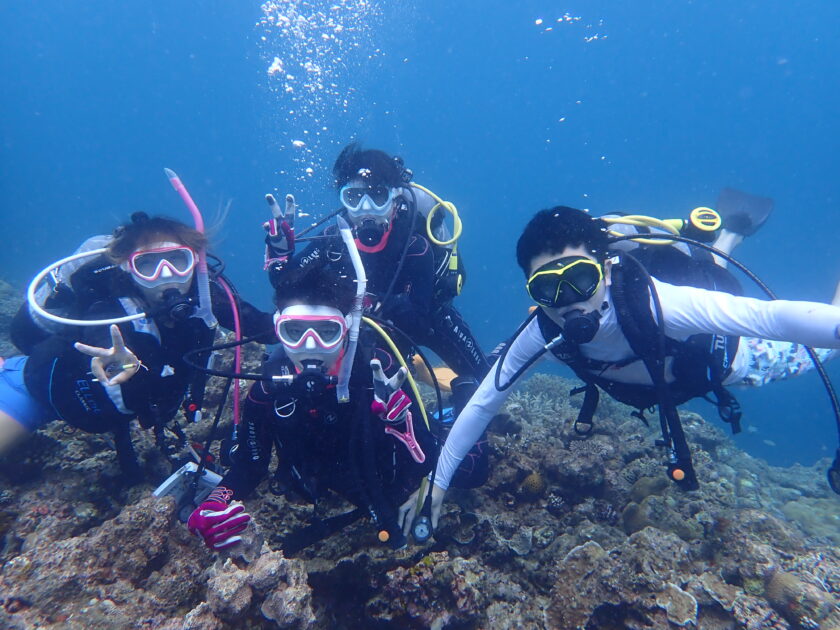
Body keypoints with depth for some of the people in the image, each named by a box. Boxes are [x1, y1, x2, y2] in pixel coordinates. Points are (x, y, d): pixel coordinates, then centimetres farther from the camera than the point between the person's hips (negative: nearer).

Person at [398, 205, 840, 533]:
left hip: (721, 357, -3)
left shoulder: (651, 303, -47)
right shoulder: (543, 332, -34)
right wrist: (437, 480, -23)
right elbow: (483, 402, -27)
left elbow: (772, 316, -53)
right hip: (657, 383, 3)